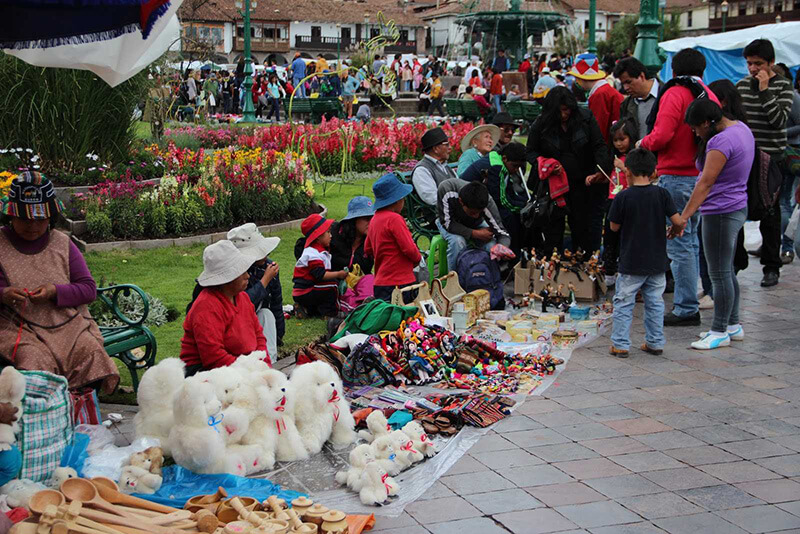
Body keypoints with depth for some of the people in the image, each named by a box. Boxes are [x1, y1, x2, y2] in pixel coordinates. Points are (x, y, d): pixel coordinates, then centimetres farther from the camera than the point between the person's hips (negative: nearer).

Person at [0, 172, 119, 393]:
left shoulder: (62, 243, 12)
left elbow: (89, 288, 8)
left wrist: (55, 291, -11)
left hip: (68, 325, 2)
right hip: (18, 327, -2)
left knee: (91, 351, -24)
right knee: (33, 358, -33)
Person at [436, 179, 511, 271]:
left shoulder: (487, 203, -34)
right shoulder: (446, 189, -40)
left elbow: (503, 233, -29)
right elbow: (447, 223, -30)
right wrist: (475, 233, -36)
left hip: (475, 225, 2)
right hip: (449, 223, -2)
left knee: (492, 245, -25)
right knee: (457, 241, -34)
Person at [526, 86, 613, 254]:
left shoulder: (586, 118, -5)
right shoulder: (541, 125, -6)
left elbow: (600, 146, -6)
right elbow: (531, 151, 5)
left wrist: (601, 170, -22)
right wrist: (541, 163, -18)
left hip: (582, 182, 1)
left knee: (581, 222, 7)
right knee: (553, 223, 1)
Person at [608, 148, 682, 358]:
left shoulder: (623, 197, -12)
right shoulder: (662, 194, -5)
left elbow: (614, 226, -3)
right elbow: (677, 221, -5)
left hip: (631, 263, -3)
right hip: (657, 262, 3)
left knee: (623, 303, 6)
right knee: (655, 302, 15)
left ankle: (620, 344, 6)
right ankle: (655, 343, 20)